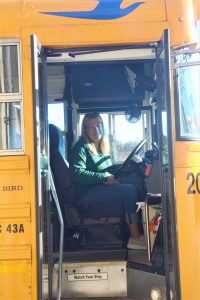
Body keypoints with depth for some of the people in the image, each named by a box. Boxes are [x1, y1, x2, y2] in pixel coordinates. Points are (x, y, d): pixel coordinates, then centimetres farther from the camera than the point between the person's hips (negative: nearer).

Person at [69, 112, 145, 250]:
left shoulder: (103, 147, 19)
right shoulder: (81, 147, -5)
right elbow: (77, 174, -18)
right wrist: (105, 177, -20)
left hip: (101, 188, 8)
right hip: (86, 193, -8)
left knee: (136, 186, -13)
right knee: (130, 190, -24)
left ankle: (141, 231, -16)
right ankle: (135, 238, -22)